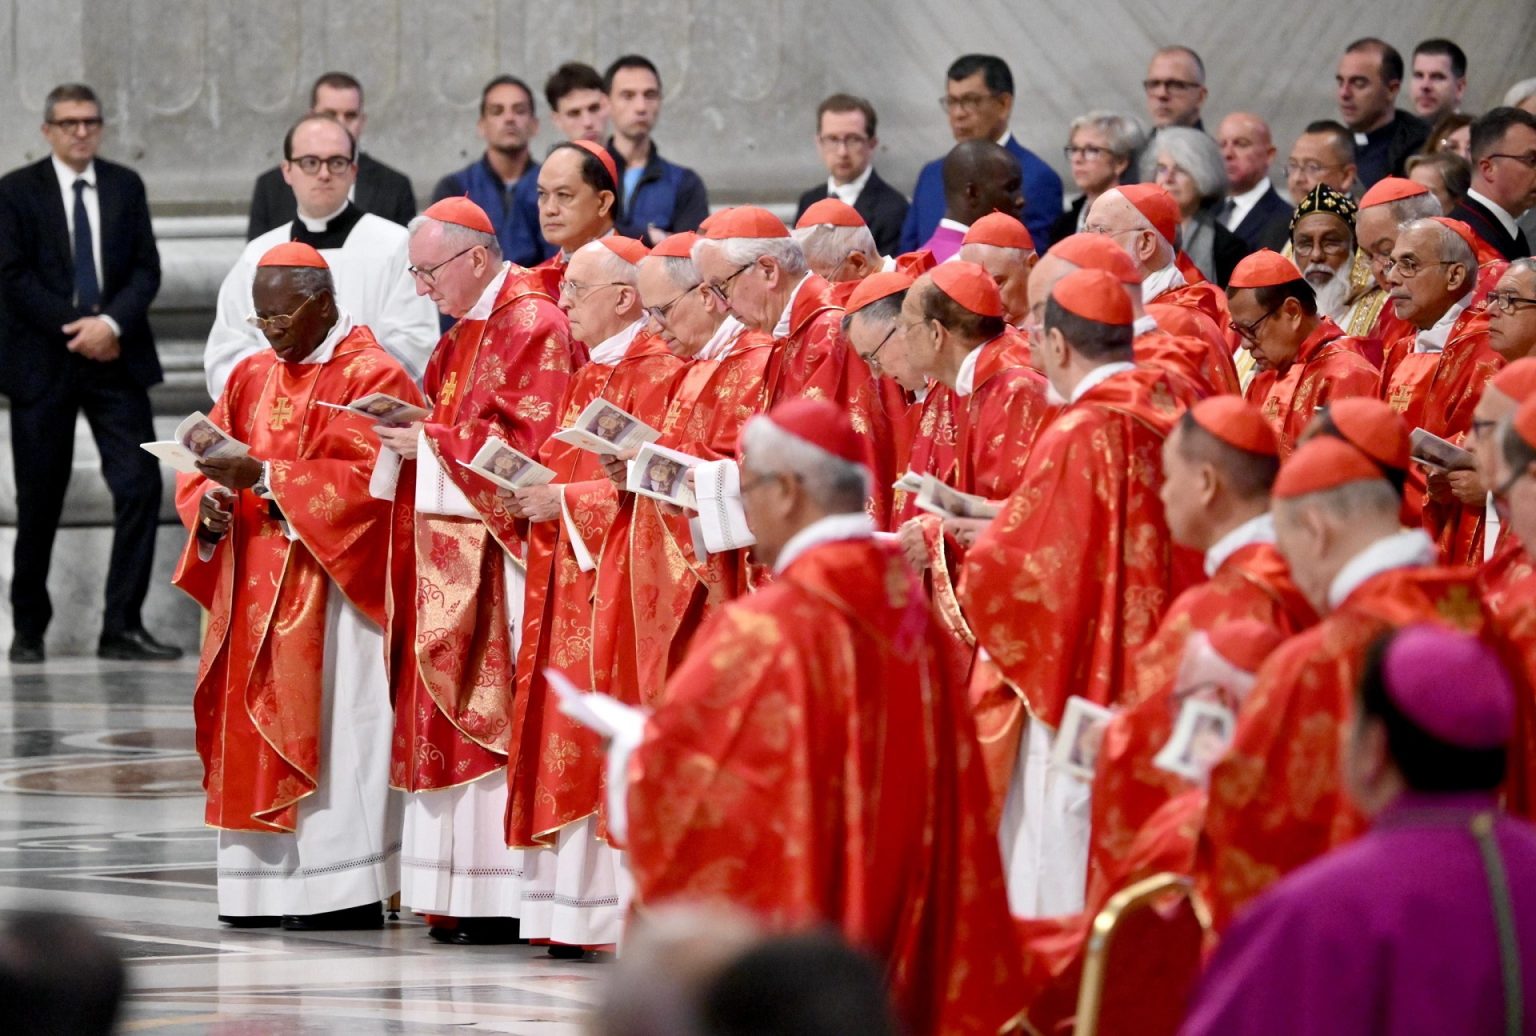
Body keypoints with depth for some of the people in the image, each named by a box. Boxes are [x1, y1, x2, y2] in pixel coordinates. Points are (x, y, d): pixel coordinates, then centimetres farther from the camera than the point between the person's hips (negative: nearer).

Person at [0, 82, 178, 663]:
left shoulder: (126, 187, 10)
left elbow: (146, 268, 5)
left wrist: (111, 322, -13)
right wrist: (76, 329, -13)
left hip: (115, 358, 2)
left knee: (139, 485, -10)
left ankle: (122, 627, -7)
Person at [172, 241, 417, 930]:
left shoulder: (371, 378, -6)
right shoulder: (252, 377, 16)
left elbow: (366, 478, -18)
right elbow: (205, 466, 14)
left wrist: (263, 478, -23)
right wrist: (209, 503, -10)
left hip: (331, 589, -7)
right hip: (255, 588, 7)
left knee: (325, 733, -10)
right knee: (254, 737, 3)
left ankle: (342, 890, -9)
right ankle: (262, 884, 6)